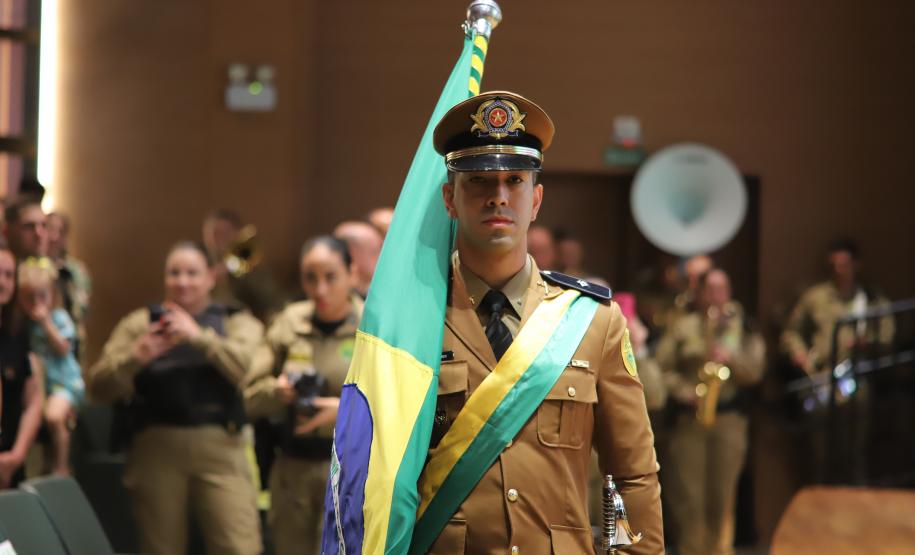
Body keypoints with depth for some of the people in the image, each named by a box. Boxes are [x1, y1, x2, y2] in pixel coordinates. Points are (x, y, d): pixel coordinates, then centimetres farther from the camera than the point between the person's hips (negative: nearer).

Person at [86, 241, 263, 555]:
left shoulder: (235, 322, 10)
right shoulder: (139, 324, 10)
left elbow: (249, 367, -11)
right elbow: (98, 387, 2)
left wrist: (199, 336, -19)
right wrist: (134, 358, -16)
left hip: (219, 449, -1)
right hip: (156, 450, 1)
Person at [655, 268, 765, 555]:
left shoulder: (742, 327, 12)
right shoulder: (682, 326, 8)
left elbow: (754, 370, 3)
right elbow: (662, 366, 0)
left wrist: (730, 358, -14)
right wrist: (685, 392, -13)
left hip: (729, 416, 1)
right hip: (688, 419, -1)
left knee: (722, 495, 2)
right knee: (686, 494, -4)